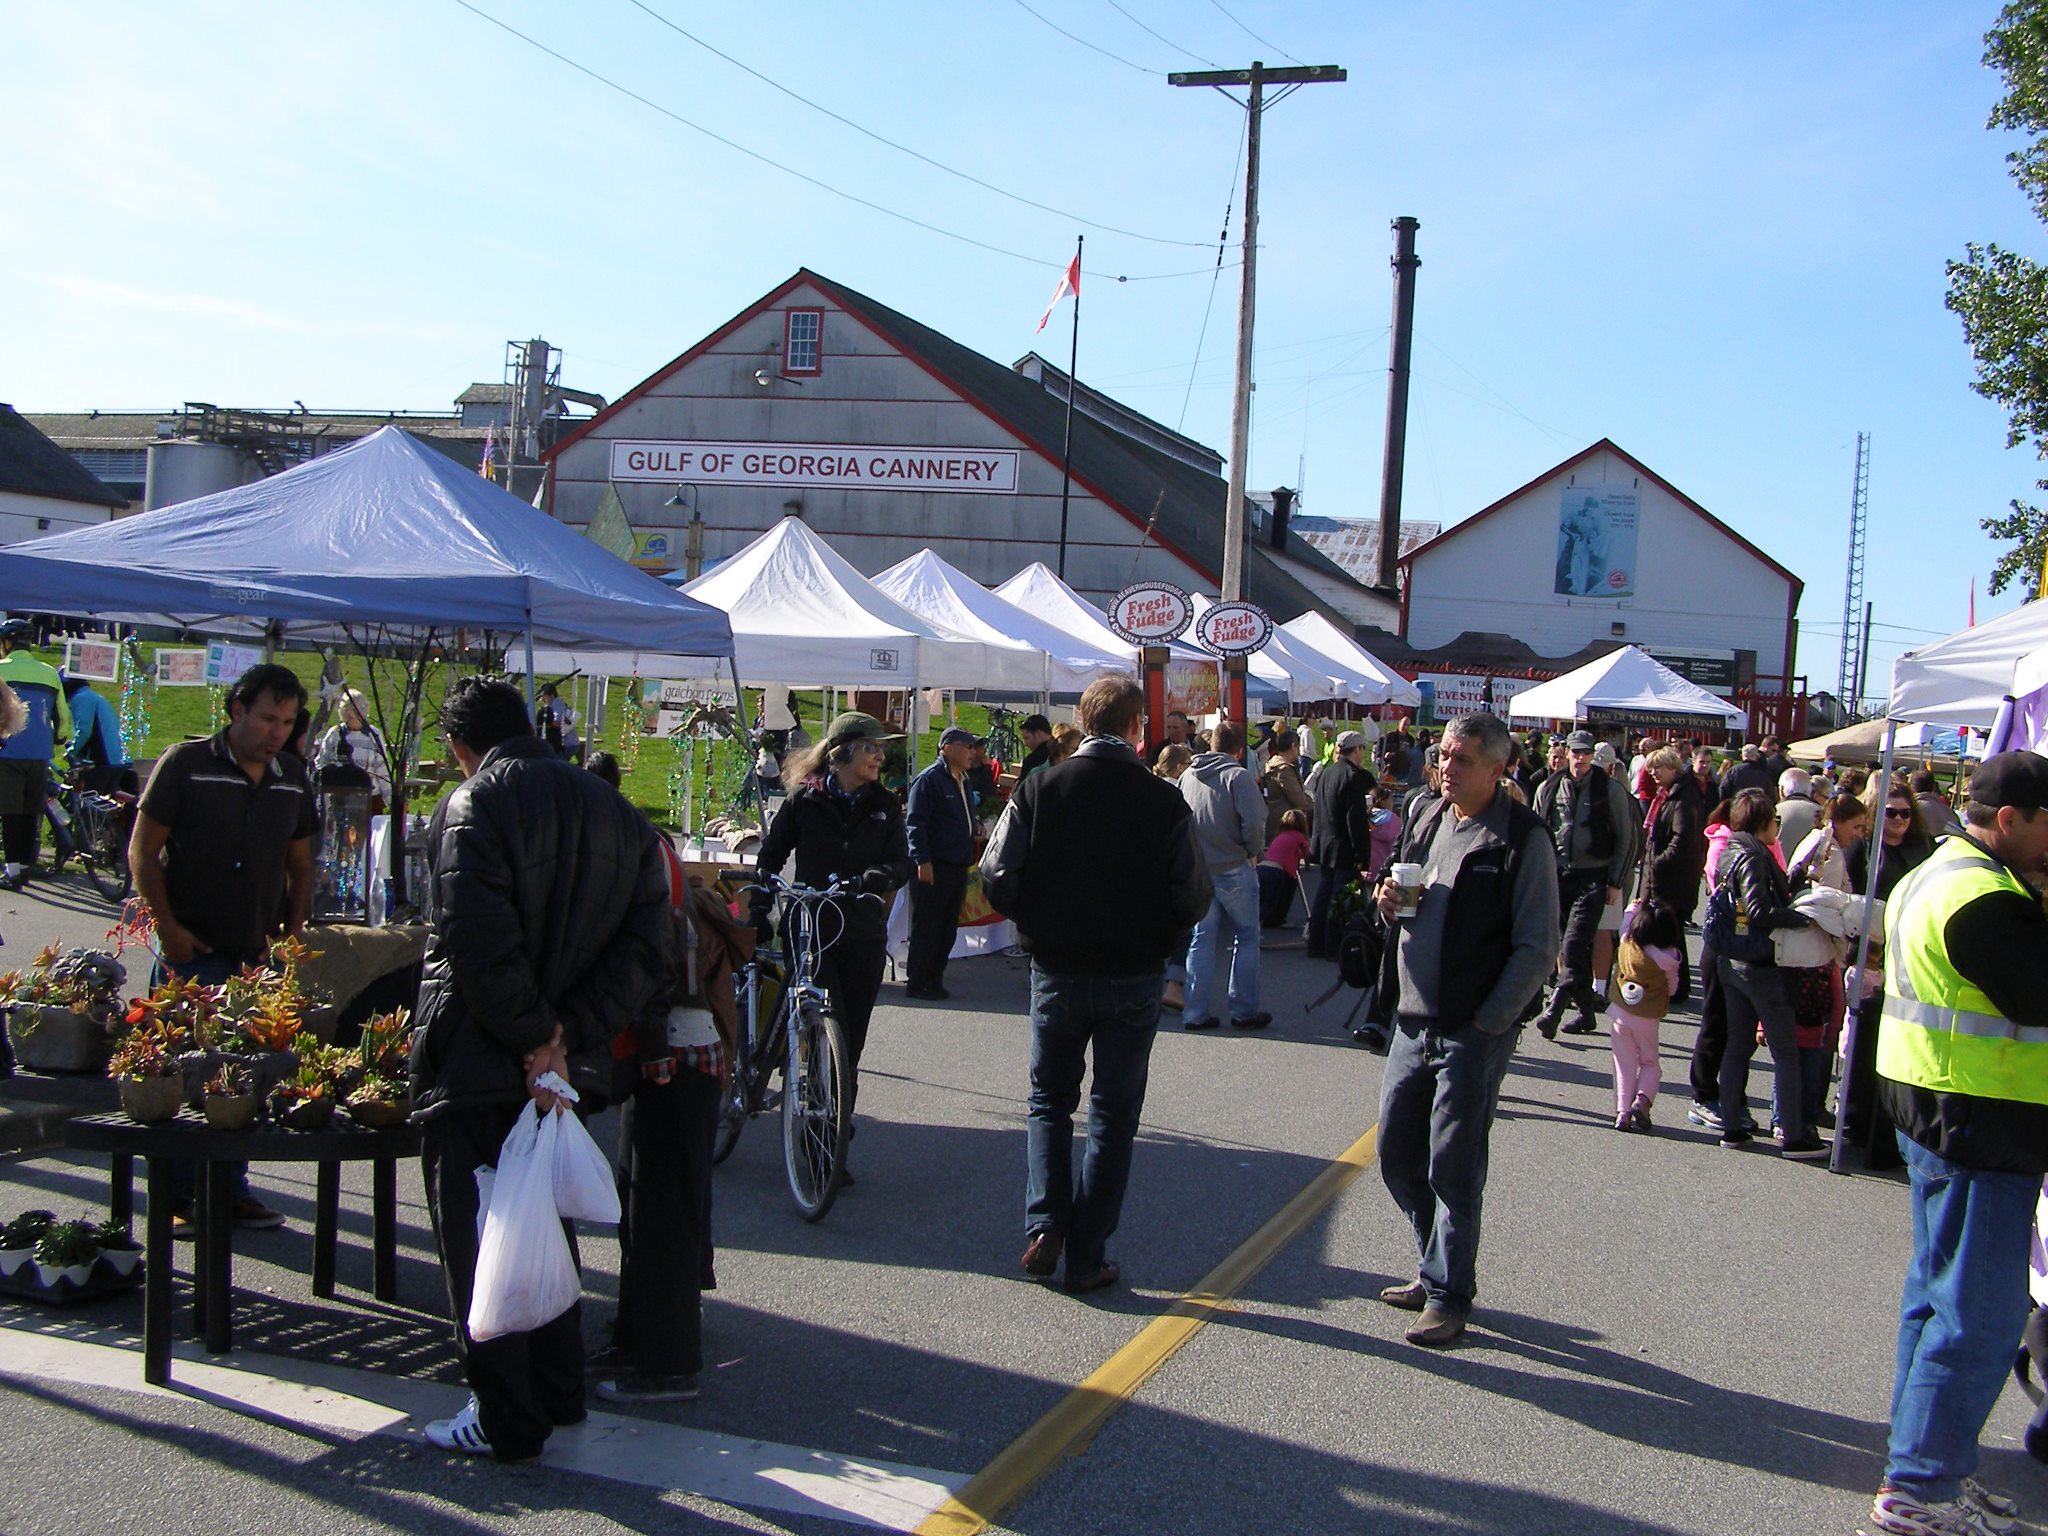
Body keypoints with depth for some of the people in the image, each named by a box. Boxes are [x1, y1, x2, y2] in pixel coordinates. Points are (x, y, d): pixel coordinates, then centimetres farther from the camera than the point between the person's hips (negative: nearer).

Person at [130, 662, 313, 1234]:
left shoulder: (293, 778, 11)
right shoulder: (186, 764, -4)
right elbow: (142, 851, -4)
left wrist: (293, 930, 7)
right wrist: (168, 928, -10)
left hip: (260, 955, 4)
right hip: (193, 951, -4)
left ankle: (232, 1190, 18)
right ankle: (178, 1197, 9)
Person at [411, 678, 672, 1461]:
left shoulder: (473, 803, -11)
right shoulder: (618, 813, 9)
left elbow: (478, 940, -24)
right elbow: (645, 949, 1)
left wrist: (535, 1036, -16)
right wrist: (564, 1035, -6)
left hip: (475, 1064, -7)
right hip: (565, 1065, 7)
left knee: (475, 1241, 4)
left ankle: (506, 1421, 10)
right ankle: (558, 1393, 29)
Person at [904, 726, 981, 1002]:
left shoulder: (962, 781, 17)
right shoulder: (929, 780, -11)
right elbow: (915, 822, -16)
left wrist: (969, 860, 21)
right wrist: (922, 861, -21)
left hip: (957, 866, 9)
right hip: (932, 867, -9)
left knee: (948, 928, 11)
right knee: (927, 927, -3)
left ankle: (934, 980, 20)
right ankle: (916, 984, 4)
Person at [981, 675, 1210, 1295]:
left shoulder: (1039, 789, -7)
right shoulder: (1164, 801, -11)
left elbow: (996, 879, -8)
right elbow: (1193, 898, -11)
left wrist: (1036, 926, 10)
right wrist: (1157, 936, 9)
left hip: (1056, 971, 1)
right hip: (1133, 979, -1)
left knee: (1049, 1100, 19)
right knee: (1113, 1117, 10)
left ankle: (1045, 1221, 2)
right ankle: (1087, 1258, 12)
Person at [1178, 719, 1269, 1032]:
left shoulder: (1187, 776, 5)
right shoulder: (1237, 775, -12)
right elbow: (1254, 820, -22)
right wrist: (1254, 852, -5)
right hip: (1234, 869, -5)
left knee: (1202, 939, 11)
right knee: (1246, 937, 9)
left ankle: (1197, 1013, 9)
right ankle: (1244, 1011, 10)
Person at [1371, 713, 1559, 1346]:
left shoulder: (1521, 838, -10)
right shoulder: (1427, 820, 12)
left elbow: (1538, 945, -12)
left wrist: (1489, 1022, -16)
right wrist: (1390, 904, 0)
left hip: (1475, 1031, -7)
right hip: (1413, 1021, 7)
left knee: (1453, 1166, -1)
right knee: (1397, 1153, 12)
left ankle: (1447, 1297, 12)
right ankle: (1438, 1268, 30)